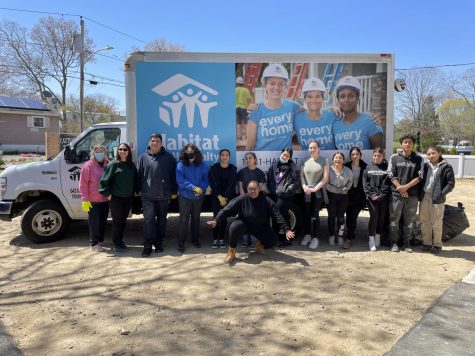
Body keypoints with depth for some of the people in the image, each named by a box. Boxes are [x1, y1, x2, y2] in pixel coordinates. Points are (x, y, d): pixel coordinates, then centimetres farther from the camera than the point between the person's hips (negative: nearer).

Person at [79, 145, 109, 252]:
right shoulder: (88, 166, -8)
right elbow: (83, 185, -10)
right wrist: (85, 200, -15)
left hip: (105, 200, 5)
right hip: (93, 202, -5)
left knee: (103, 222, 14)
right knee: (94, 223, 2)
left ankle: (100, 240, 28)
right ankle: (94, 243, 13)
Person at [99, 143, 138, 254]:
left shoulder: (131, 165, 8)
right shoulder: (113, 164, -8)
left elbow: (135, 179, 17)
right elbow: (104, 180, -10)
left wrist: (136, 191, 9)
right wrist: (107, 194, -12)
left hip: (128, 198, 5)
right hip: (116, 198, -5)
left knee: (123, 220, 13)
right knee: (117, 221, 1)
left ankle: (120, 241, 27)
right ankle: (116, 244, 12)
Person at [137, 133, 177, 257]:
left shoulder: (169, 157, 2)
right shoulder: (143, 157, 6)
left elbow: (173, 175, 4)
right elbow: (139, 175, 9)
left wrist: (173, 191, 3)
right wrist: (139, 190, 6)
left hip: (164, 195, 0)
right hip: (147, 195, 0)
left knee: (162, 219, 10)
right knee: (148, 219, -4)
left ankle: (159, 243, 23)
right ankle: (148, 245, 4)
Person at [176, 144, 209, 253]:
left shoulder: (202, 165, -1)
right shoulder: (181, 165, -9)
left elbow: (205, 179, 0)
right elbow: (180, 180, -15)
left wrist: (201, 188, -19)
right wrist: (193, 188, -22)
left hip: (199, 197, 3)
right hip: (185, 196, -3)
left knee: (196, 218, 15)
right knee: (183, 219, -1)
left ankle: (195, 240, 29)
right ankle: (181, 243, 6)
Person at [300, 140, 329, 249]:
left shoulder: (324, 161, -2)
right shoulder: (305, 161, 9)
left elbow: (325, 177, -7)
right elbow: (301, 175, 8)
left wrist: (315, 188, -12)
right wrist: (304, 186, -9)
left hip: (318, 192, -3)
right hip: (306, 192, 3)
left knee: (315, 215, -3)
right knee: (307, 214, 8)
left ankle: (315, 238, 6)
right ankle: (307, 235, 22)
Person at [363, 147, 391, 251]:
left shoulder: (387, 167, 5)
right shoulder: (368, 167, 9)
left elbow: (388, 183, -1)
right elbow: (365, 183, 4)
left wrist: (381, 195, -11)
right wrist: (371, 194, -7)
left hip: (383, 197, 1)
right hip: (372, 197, 0)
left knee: (382, 217, 6)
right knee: (373, 217, -6)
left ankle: (378, 237, 21)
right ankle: (371, 240, -3)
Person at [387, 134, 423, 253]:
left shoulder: (418, 159, 5)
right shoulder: (394, 157, 4)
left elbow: (420, 176, -1)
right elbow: (391, 175, 0)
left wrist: (406, 186, -12)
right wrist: (400, 188, -11)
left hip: (413, 194, 1)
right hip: (396, 194, -1)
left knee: (409, 220, 8)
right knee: (394, 219, 3)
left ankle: (407, 242, 20)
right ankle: (394, 242, 14)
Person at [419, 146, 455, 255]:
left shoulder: (445, 166, -4)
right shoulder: (425, 166, 10)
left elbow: (451, 183, -6)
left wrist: (441, 194, -13)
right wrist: (420, 193, 5)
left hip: (436, 199, -5)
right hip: (424, 197, 5)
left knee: (436, 223, 0)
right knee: (424, 222, 10)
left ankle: (437, 245, 13)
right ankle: (426, 243, 22)